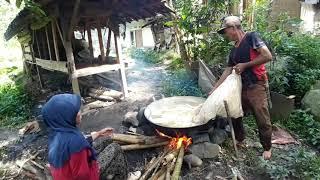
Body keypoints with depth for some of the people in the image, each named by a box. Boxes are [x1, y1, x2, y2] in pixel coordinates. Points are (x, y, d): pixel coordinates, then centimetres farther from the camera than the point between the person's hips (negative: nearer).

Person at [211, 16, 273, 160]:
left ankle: (267, 148, 24)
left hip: (257, 87, -7)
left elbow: (268, 56, -16)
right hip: (242, 88, 7)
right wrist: (214, 90, 10)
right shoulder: (234, 51, 14)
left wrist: (244, 65, -11)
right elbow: (228, 71, 14)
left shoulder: (251, 37, -7)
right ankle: (239, 139, 37)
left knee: (263, 121, 2)